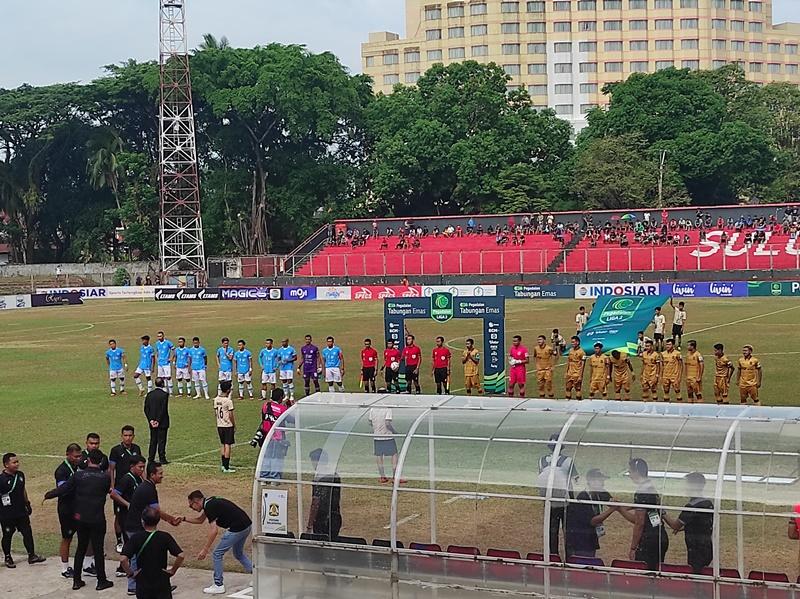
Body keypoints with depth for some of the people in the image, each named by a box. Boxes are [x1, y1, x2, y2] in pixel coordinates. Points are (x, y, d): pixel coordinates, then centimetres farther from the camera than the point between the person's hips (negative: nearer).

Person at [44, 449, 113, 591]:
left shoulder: (79, 475, -7)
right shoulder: (105, 477, -9)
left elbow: (63, 489, -3)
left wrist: (48, 495, 13)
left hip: (81, 518, 2)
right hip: (97, 519, -2)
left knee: (81, 548, 15)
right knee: (98, 549, 6)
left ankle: (76, 580, 20)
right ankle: (101, 581, 12)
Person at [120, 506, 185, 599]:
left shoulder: (135, 538, -7)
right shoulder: (165, 537, -7)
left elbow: (123, 559, -18)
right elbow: (180, 556, -16)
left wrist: (131, 573, -3)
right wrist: (173, 571, -1)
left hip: (143, 583, 1)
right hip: (162, 583, 0)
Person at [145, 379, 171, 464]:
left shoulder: (149, 394, 4)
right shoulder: (164, 394, -13)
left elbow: (146, 408, 2)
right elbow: (164, 409, -16)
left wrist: (151, 420, 0)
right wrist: (158, 421, -12)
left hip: (152, 422, 5)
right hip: (162, 422, -5)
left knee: (153, 441, 12)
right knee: (162, 440, 1)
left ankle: (151, 458, 13)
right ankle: (162, 459, 1)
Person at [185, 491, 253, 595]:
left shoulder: (209, 506, -12)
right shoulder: (210, 502, 17)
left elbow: (214, 530, -18)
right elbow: (200, 520, 32)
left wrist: (205, 550, -15)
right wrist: (184, 519, 22)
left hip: (237, 528, -10)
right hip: (247, 525, 10)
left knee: (217, 554, 2)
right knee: (238, 553, 28)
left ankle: (218, 585, 8)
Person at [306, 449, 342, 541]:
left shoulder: (319, 478, -16)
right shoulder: (336, 475, 8)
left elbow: (315, 504, -18)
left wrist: (309, 526, -15)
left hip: (322, 521, -8)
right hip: (336, 519, 8)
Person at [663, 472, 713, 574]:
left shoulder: (691, 507, -19)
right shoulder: (709, 503, 8)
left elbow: (675, 525, -15)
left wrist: (663, 513, -1)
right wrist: (683, 527, 19)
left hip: (696, 550, -9)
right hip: (708, 548, 9)